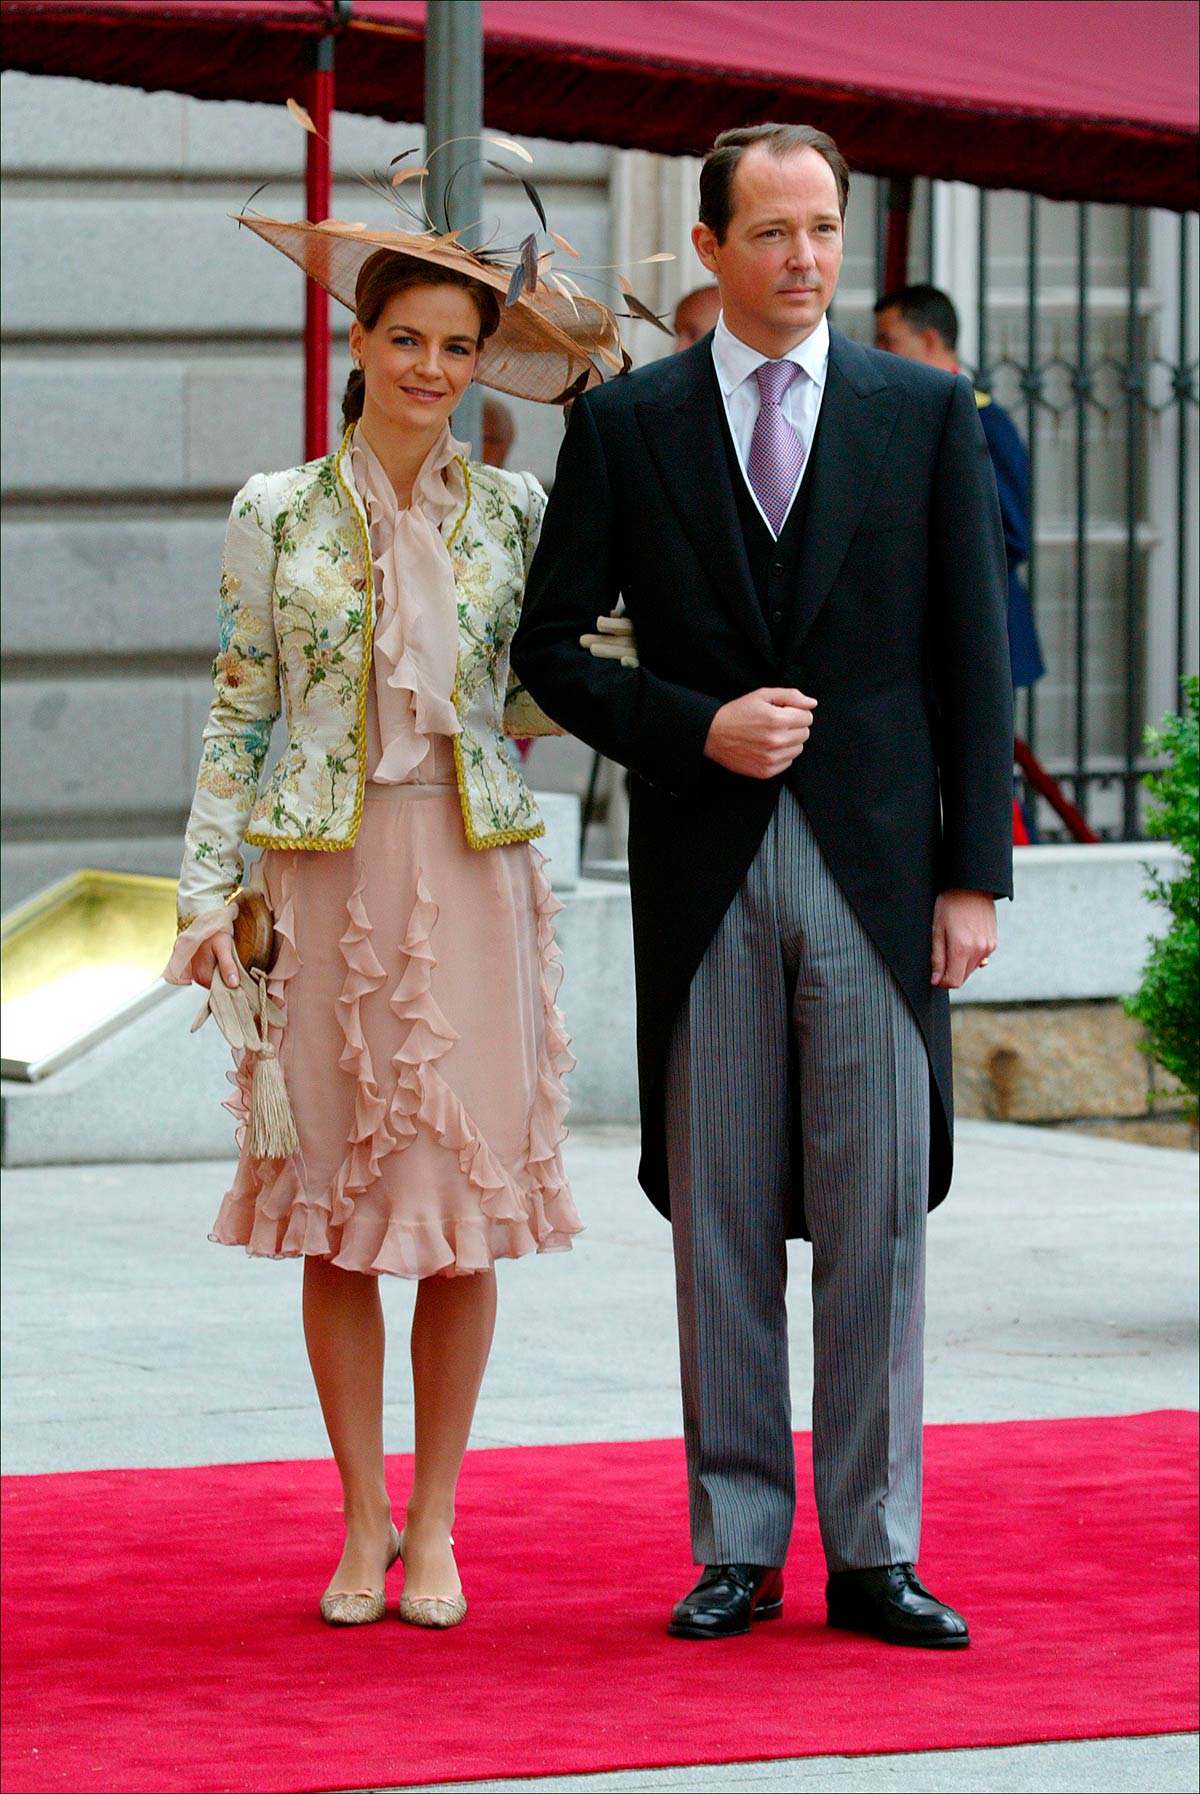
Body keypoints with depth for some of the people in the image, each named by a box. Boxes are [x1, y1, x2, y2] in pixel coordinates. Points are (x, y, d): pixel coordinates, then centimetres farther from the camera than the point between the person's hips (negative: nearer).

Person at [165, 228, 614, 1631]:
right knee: (339, 1205, 1)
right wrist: (210, 890, -2)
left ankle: (434, 1524, 10)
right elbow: (238, 715, 5)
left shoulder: (514, 512, 7)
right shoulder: (278, 514, 4)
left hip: (471, 872, 1)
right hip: (325, 875, -1)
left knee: (467, 1197, -1)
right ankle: (363, 1523, 11)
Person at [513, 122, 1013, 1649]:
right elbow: (551, 647, 7)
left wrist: (974, 876, -2)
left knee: (876, 1213, -1)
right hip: (708, 873, 0)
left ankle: (874, 1557, 5)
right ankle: (738, 1549, 11)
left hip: (879, 864, 0)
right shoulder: (627, 424, 5)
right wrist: (697, 731, -9)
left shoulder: (927, 415, 6)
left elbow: (972, 656, 5)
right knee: (719, 1215, 4)